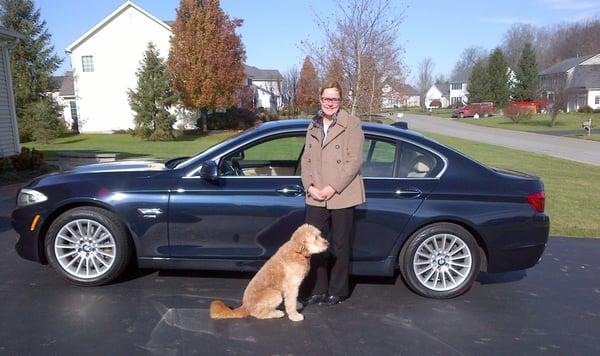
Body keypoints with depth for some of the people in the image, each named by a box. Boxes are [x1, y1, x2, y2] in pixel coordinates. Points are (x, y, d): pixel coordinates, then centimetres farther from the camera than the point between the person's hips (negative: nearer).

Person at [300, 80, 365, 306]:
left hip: (342, 196, -5)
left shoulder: (351, 124, -4)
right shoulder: (313, 126, 12)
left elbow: (354, 161, -10)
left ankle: (337, 292, 23)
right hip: (316, 198, 5)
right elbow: (306, 159, 11)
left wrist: (333, 188, -15)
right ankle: (316, 291, 23)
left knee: (340, 245, 7)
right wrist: (310, 186, -4)